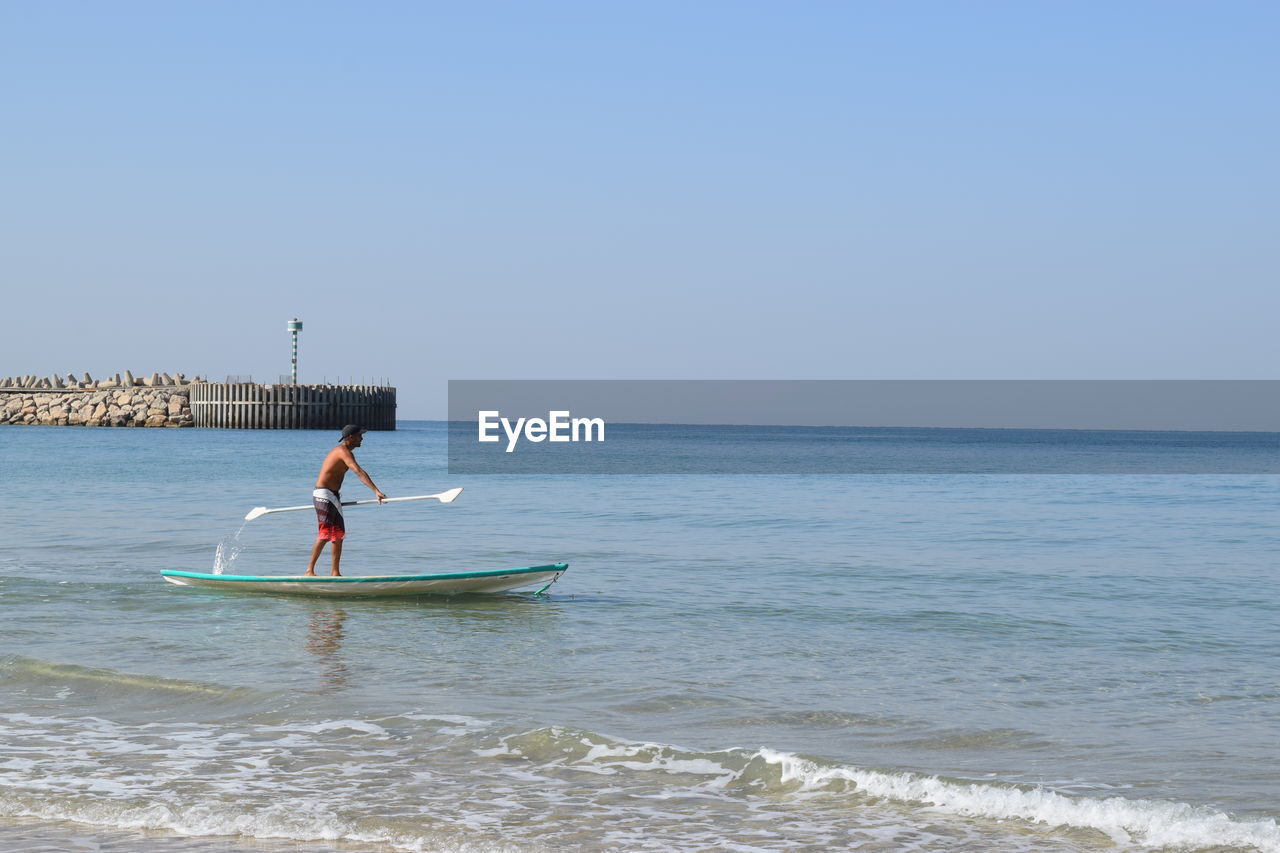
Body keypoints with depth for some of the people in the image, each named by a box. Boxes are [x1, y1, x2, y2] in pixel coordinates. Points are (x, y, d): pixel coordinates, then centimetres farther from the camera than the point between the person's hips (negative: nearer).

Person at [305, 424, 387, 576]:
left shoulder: (340, 450, 16)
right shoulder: (344, 452, -17)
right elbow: (359, 472, -30)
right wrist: (376, 491, -39)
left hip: (332, 496, 11)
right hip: (324, 496, -11)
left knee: (339, 534, 11)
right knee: (324, 534, -14)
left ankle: (335, 573, 14)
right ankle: (309, 570, -13)